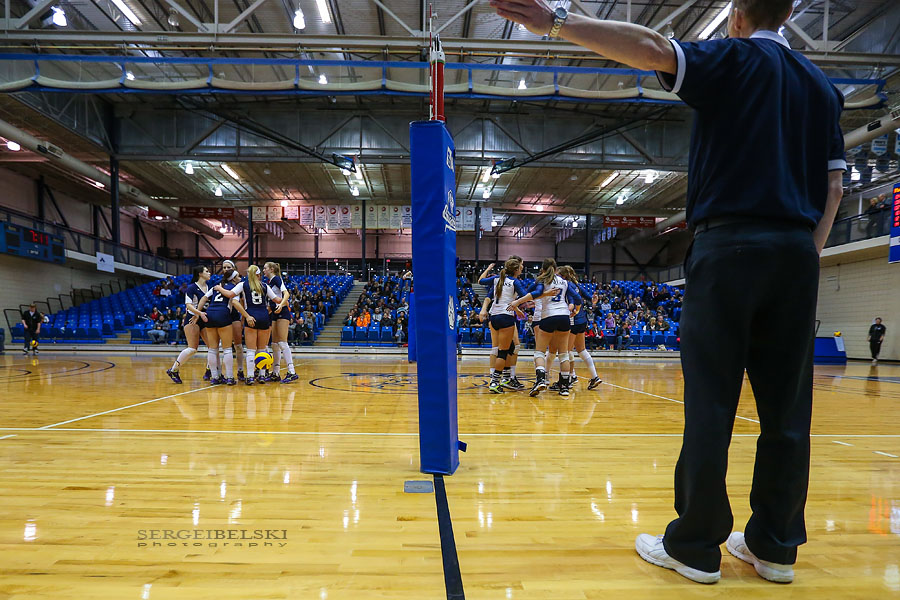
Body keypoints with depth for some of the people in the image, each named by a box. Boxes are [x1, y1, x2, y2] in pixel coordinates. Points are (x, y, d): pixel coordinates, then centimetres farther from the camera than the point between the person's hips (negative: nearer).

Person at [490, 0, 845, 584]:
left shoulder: (732, 59, 5)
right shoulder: (822, 85, 21)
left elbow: (650, 47, -14)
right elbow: (833, 186, 14)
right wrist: (807, 253, 17)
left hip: (729, 245, -6)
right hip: (797, 251, 6)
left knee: (711, 402, -3)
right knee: (787, 405, 8)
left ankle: (695, 545, 6)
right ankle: (775, 546, 17)